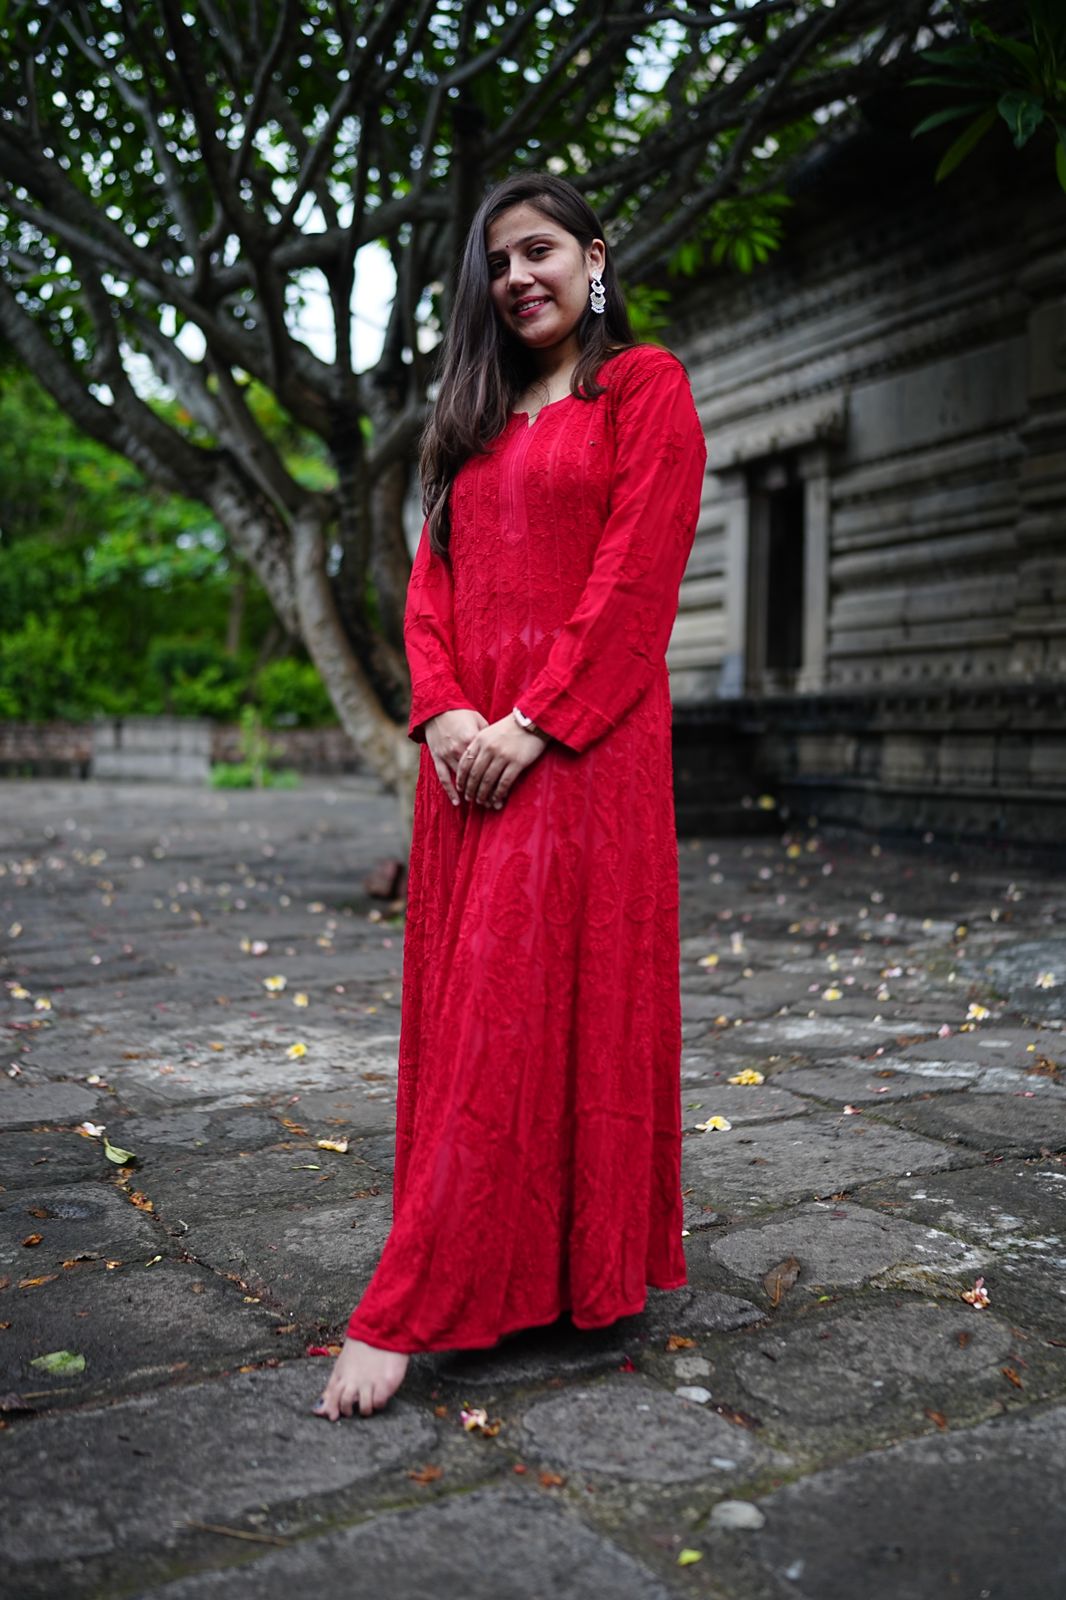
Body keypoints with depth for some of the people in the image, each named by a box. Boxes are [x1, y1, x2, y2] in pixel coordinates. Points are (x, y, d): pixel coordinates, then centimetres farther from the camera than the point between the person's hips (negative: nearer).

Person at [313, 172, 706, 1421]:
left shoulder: (643, 385, 3)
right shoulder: (480, 415, 22)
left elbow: (636, 575, -9)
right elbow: (433, 578, 14)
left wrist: (531, 722, -16)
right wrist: (443, 711, -4)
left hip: (578, 743, -7)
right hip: (467, 746, 7)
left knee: (523, 1011, -8)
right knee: (464, 1000, 6)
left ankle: (405, 1311, -6)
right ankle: (507, 1265, 19)